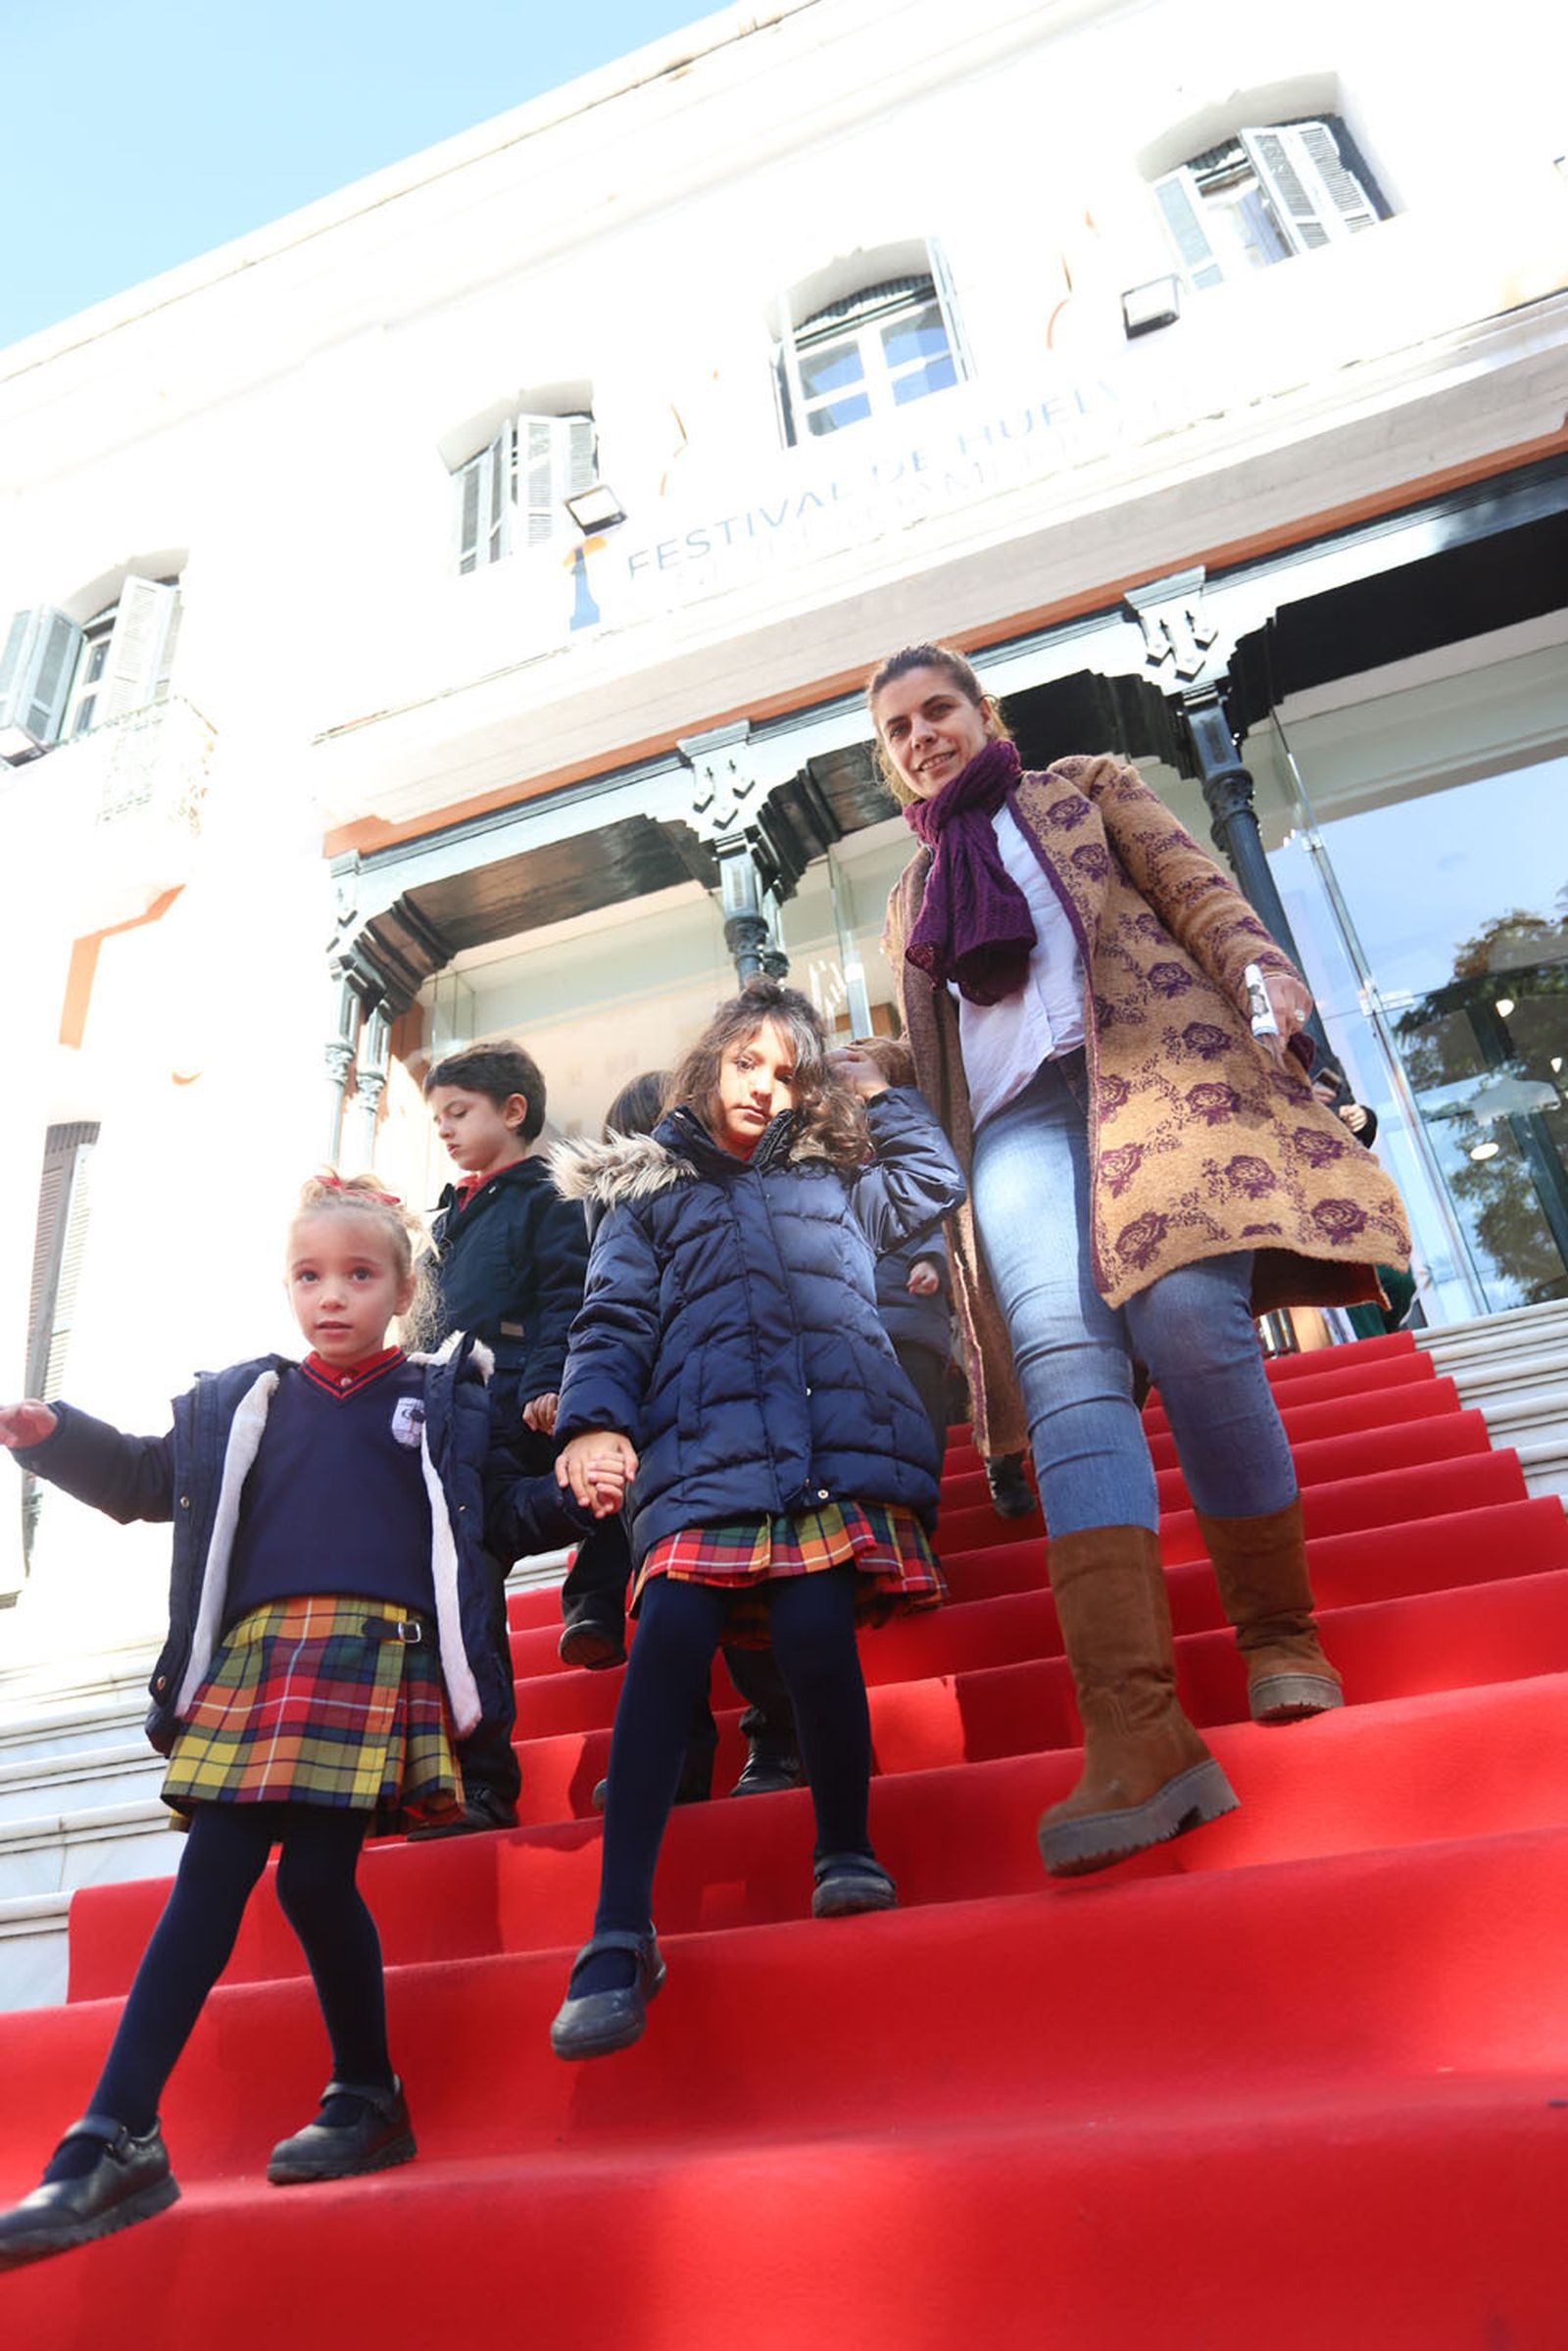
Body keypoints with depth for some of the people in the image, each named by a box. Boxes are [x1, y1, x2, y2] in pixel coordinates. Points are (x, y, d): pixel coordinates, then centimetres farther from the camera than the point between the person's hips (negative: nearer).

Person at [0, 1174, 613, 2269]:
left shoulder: (448, 1398, 13)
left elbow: (510, 1511, 17)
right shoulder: (235, 1404, 19)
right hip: (252, 1656, 3)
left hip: (379, 1654, -3)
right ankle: (114, 2141, 6)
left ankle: (369, 2097, 15)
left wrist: (578, 1497, -2)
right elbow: (144, 1480, 24)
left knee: (315, 1874, -9)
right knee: (209, 1879, -1)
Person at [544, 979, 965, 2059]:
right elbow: (615, 1321, 13)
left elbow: (938, 1178, 33)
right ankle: (621, 1935, -17)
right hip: (704, 1450, 0)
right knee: (671, 1635, -21)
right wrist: (596, 1423, -5)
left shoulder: (832, 1178, 31)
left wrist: (877, 1094, 35)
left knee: (814, 1624, -23)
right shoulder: (647, 1194, 25)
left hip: (837, 1442, 1)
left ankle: (847, 1850, 1)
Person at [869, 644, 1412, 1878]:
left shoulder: (1090, 786, 26)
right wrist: (937, 1220, 16)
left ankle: (1282, 1639, -5)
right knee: (1066, 1368, -22)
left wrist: (1261, 964, -12)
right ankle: (1137, 1732, -33)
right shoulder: (911, 898, 32)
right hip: (1014, 1119, 2)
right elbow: (932, 1069, 26)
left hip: (1154, 1065, -2)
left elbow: (1198, 888, 10)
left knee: (1189, 1322, -25)